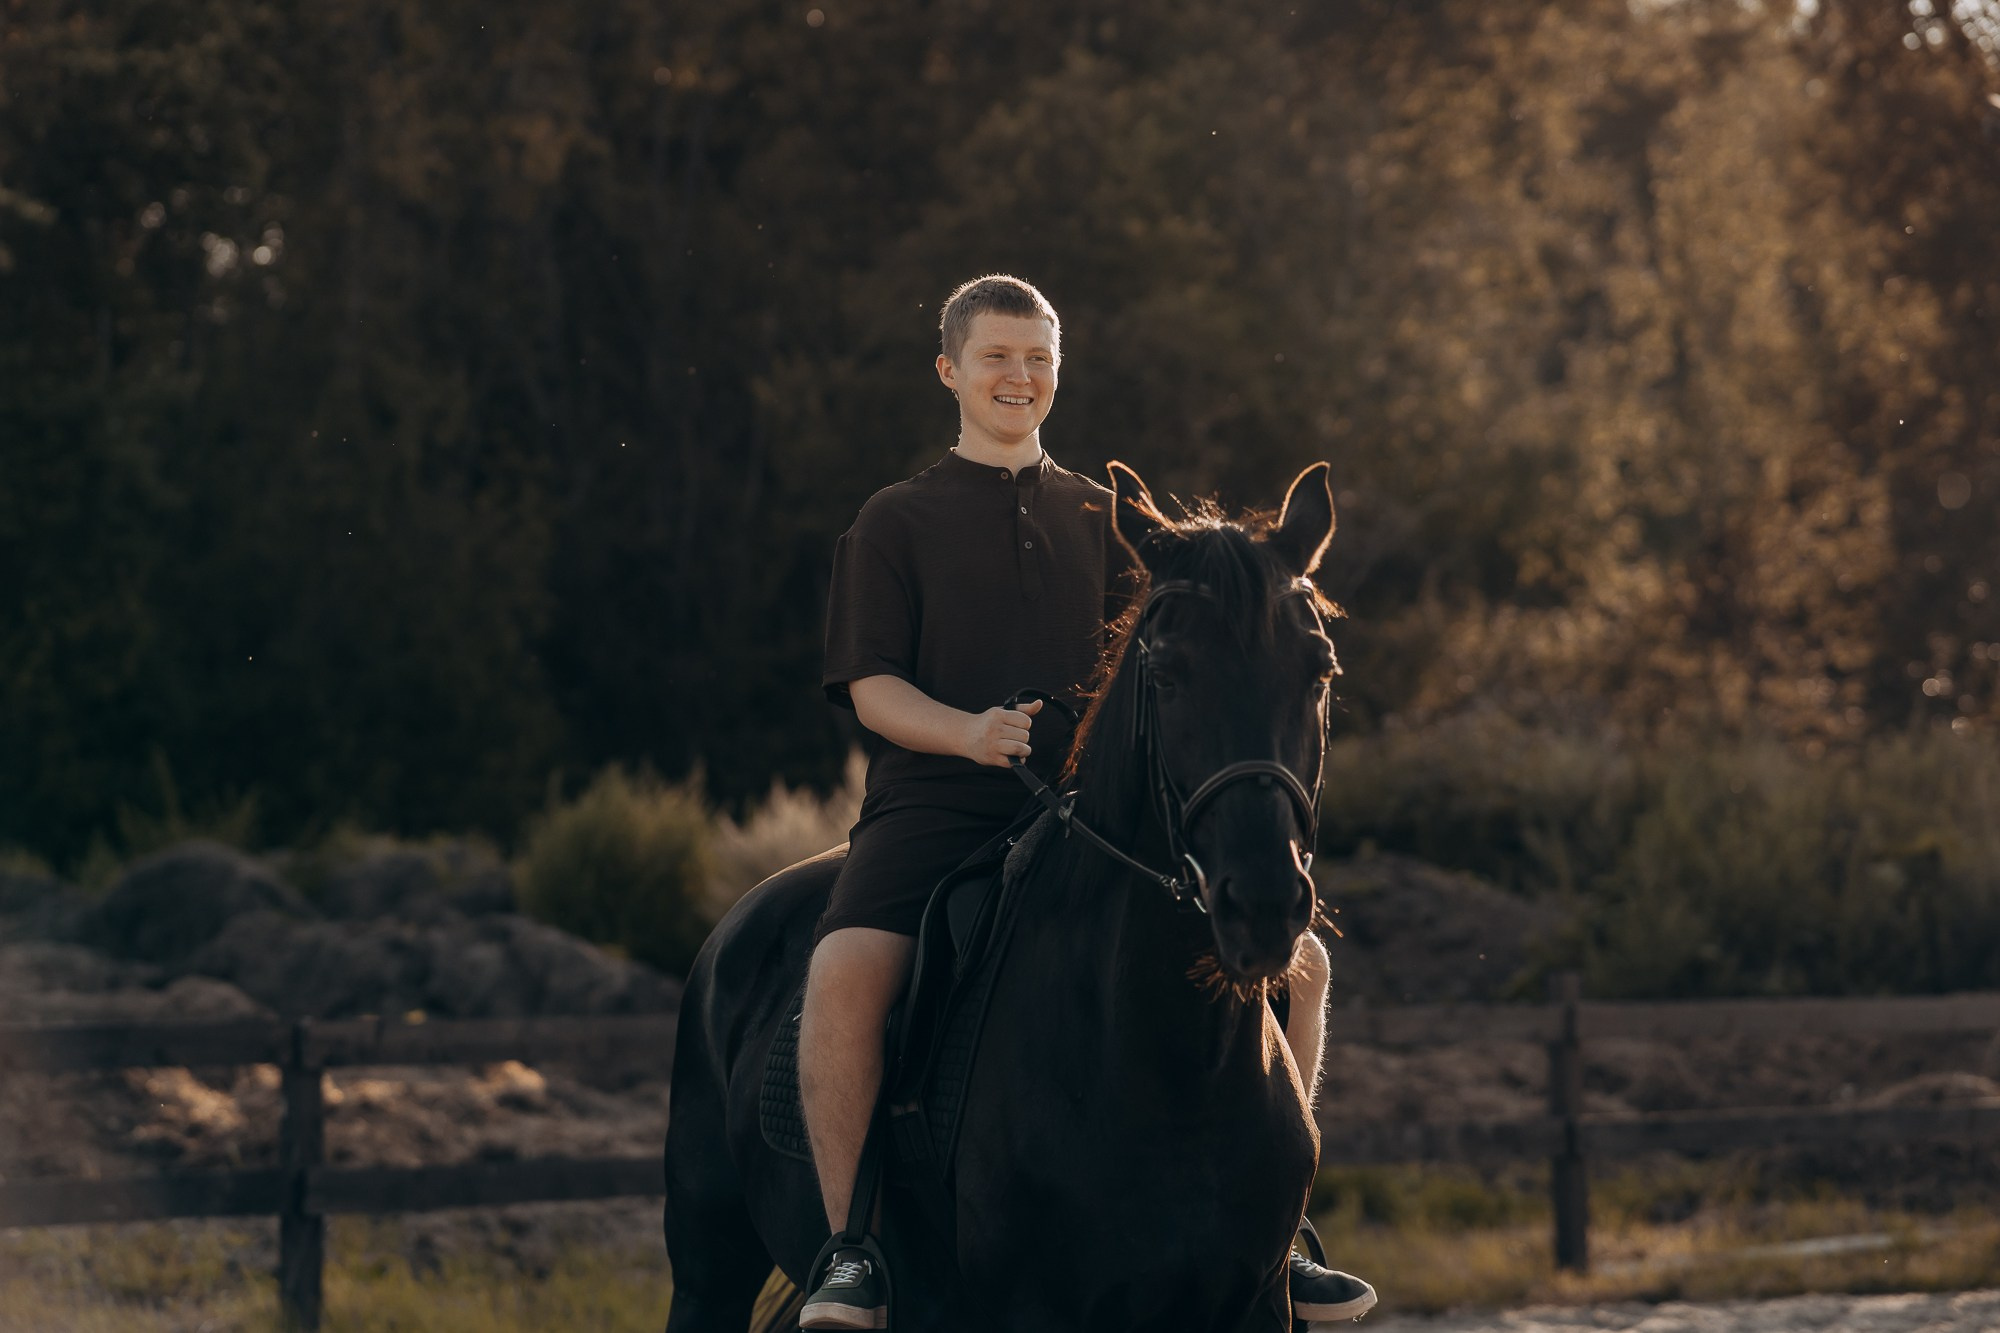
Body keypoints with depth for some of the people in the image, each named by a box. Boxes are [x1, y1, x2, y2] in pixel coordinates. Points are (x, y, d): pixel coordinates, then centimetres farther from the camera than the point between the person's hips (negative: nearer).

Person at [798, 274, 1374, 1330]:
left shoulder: (1099, 518, 19)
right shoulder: (897, 520, 9)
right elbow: (873, 688, 0)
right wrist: (971, 732, -20)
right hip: (933, 806, -4)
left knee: (1295, 959, -7)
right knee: (847, 970, -35)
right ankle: (848, 1248, -26)